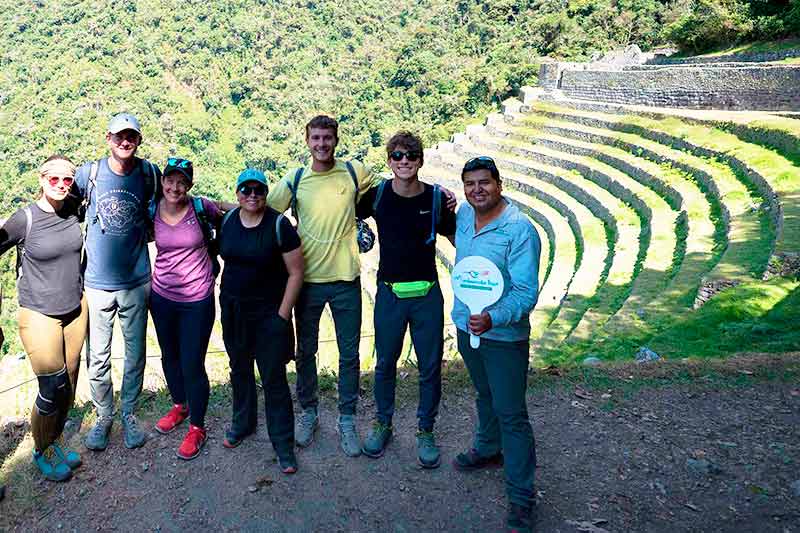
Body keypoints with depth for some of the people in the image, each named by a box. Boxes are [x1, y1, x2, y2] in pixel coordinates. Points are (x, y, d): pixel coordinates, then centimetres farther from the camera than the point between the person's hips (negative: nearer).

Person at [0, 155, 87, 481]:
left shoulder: (73, 211, 0)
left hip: (75, 308, 5)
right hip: (39, 315, -5)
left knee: (68, 385, 12)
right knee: (53, 388, -3)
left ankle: (54, 443, 32)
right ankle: (42, 451, 21)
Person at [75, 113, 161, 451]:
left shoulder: (150, 174, -3)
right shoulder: (88, 173, -4)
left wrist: (142, 231, 1)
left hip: (136, 281, 0)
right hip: (97, 282, 0)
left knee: (135, 354, 9)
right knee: (98, 356, 6)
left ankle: (129, 414, 27)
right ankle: (103, 417, 26)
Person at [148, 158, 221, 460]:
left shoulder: (203, 208, -13)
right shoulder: (152, 211, -4)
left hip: (197, 300, -4)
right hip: (162, 296, 4)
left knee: (192, 365, -1)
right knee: (169, 356, 20)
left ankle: (197, 428, 18)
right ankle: (179, 406, 45)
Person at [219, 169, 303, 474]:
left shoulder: (278, 225, -13)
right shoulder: (227, 220, 2)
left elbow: (295, 272, -12)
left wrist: (283, 314, -13)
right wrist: (224, 299, 10)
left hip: (269, 314, -5)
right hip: (232, 311, 5)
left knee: (274, 378, -1)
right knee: (239, 369, 20)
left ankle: (283, 444, 13)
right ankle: (242, 423, 42)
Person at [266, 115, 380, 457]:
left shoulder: (355, 172, -2)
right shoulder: (294, 179, -3)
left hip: (346, 279, 0)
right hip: (308, 279, 1)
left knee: (349, 354, 9)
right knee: (305, 351, 15)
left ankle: (347, 419, 26)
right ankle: (308, 412, 36)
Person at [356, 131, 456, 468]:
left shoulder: (436, 198, -6)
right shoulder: (377, 195, -5)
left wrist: (452, 212, -9)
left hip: (427, 294, 0)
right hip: (389, 292, 1)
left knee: (430, 366, 8)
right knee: (385, 363, 14)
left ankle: (425, 430, 28)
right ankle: (382, 423, 35)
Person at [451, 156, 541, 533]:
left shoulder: (520, 230, -22)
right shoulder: (463, 214, -1)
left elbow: (526, 293, -25)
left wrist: (492, 319, -38)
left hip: (504, 336, -6)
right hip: (466, 325, 7)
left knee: (511, 414, 1)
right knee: (484, 396, 26)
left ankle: (521, 497, 14)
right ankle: (488, 449, 49)